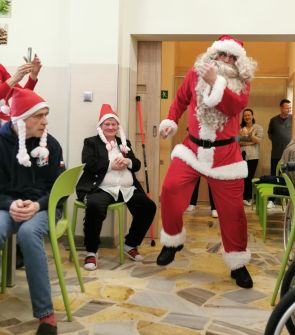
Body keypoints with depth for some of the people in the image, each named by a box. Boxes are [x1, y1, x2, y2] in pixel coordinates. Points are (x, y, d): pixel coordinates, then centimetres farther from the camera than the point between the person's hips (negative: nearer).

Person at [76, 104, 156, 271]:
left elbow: (137, 164, 16)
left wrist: (127, 162, -6)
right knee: (95, 207, -37)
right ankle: (91, 252, -17)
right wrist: (111, 165, -10)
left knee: (149, 207, -12)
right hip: (101, 188, -5)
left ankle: (131, 245, 10)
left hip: (127, 189, 5)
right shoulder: (91, 142, 10)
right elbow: (89, 165, -6)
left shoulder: (124, 143, 24)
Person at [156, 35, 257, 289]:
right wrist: (171, 121, 8)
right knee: (170, 190, -15)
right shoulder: (195, 74, 4)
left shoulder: (242, 81, 0)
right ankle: (173, 242, 11)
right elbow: (181, 99, 19)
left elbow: (237, 105, -20)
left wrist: (215, 82, -27)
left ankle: (238, 264, 20)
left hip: (225, 152, -1)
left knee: (232, 209, 1)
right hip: (193, 147, 1)